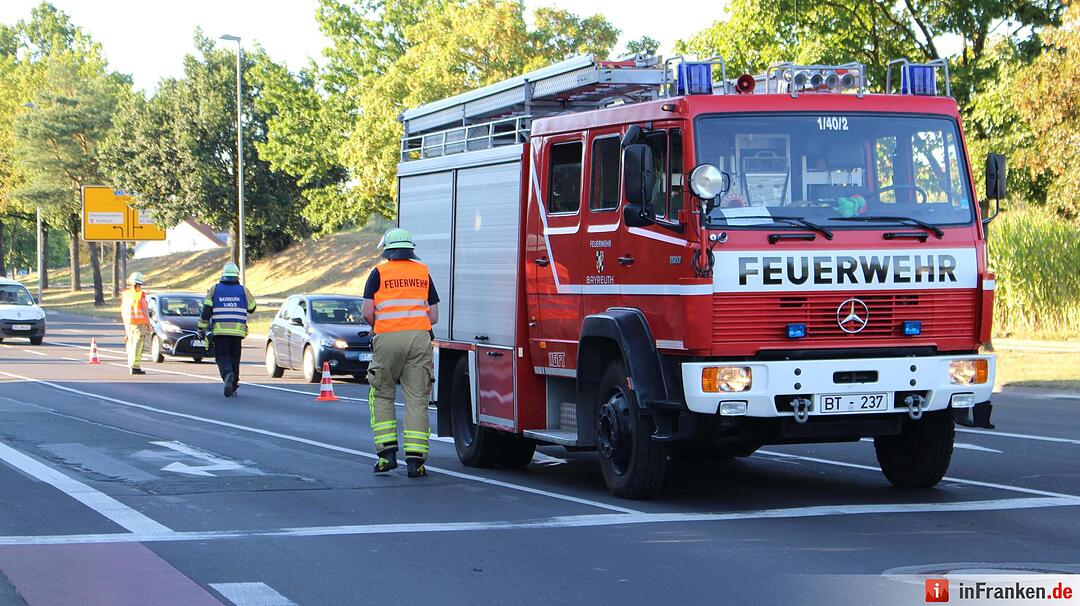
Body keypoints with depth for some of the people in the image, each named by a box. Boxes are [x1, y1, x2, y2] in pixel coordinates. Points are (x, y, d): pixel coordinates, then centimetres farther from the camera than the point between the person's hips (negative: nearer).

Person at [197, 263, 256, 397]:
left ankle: (228, 375, -29)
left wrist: (201, 328, 4)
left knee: (222, 356, 1)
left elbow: (206, 310, 0)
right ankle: (233, 386, 15)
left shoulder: (215, 289, 4)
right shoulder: (243, 290, 5)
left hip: (220, 331, -1)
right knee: (234, 357, 12)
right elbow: (252, 308, 17)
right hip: (237, 331, 1)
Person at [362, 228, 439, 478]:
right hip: (419, 338, 2)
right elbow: (434, 316, 12)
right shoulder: (423, 272, 13)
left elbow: (368, 313, -1)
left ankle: (387, 451, 3)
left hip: (388, 338, -2)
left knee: (382, 395, 13)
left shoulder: (379, 273, 5)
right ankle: (415, 459, -4)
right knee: (417, 399, 1)